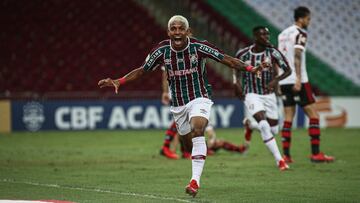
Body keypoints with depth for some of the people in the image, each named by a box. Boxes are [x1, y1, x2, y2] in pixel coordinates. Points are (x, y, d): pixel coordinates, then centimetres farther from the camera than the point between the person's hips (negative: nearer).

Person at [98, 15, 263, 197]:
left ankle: (195, 180, -33)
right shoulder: (161, 50, -7)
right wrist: (119, 82, -7)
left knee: (197, 130, -28)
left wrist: (249, 68, -24)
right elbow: (142, 70, 4)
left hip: (199, 99, -4)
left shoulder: (199, 47, -14)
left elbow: (226, 59, -11)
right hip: (178, 105, 4)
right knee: (189, 145, 8)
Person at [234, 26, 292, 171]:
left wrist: (276, 80, -23)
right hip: (252, 95, -3)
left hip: (268, 94, 3)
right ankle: (279, 160, -15)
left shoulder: (272, 53, -8)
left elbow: (287, 70, -6)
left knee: (273, 129, 7)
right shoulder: (243, 54, -7)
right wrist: (237, 82, -2)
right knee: (264, 125, -22)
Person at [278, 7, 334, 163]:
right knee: (313, 115, -2)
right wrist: (298, 79, -26)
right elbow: (297, 56, -19)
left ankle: (286, 155, 3)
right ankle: (316, 154, -6)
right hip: (297, 81, -8)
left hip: (284, 82, 8)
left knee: (288, 118, 9)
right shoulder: (300, 33, -7)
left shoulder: (283, 34, 16)